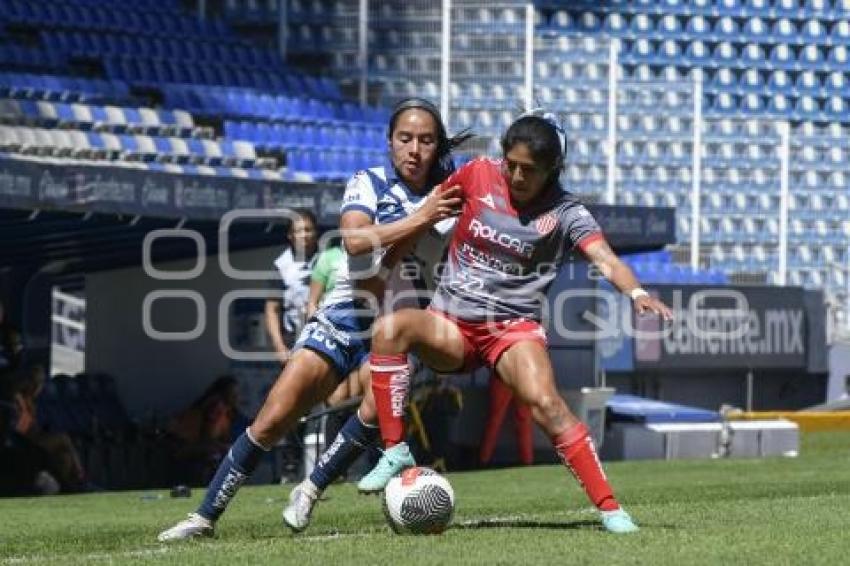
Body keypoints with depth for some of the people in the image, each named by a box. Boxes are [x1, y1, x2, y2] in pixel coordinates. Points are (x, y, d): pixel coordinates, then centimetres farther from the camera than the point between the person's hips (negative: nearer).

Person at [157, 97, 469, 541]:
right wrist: (417, 219, -29)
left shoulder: (444, 201, 1)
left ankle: (310, 491, -9)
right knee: (272, 420, -9)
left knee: (378, 409, -29)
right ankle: (205, 516, 2)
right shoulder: (368, 183, -3)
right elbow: (355, 240, -23)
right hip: (342, 318, -1)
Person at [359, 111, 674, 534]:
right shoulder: (480, 175, 2)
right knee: (390, 329, -30)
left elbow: (606, 260, -20)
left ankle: (610, 509, -21)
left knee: (546, 404, -28)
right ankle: (395, 452, -26)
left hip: (515, 325, -2)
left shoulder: (565, 213, -5)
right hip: (450, 324, 2)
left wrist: (636, 293, -41)